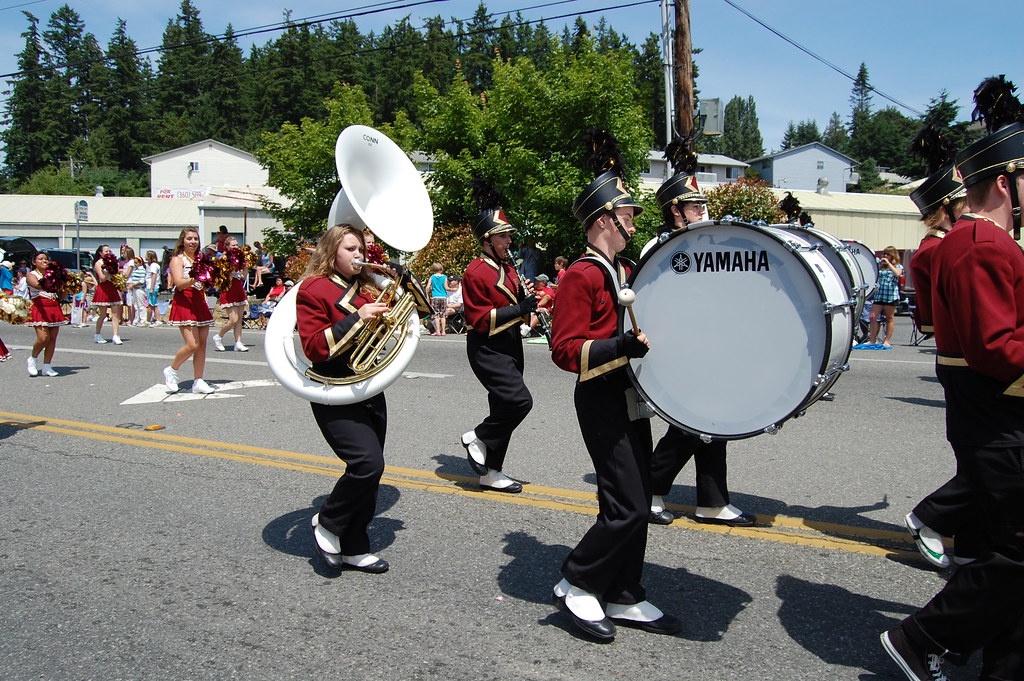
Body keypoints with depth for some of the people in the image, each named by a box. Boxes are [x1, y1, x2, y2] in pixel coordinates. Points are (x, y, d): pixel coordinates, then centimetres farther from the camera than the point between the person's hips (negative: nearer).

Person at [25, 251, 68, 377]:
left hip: (54, 308, 5)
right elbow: (38, 285, -20)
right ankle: (32, 359, 12)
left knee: (53, 338, 0)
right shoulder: (31, 275, 3)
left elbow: (61, 294, 13)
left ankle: (46, 367, 6)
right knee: (43, 337, -15)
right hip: (40, 308, -5)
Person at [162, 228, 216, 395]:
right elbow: (179, 283, -16)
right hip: (184, 303, -6)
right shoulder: (177, 260, -1)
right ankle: (171, 371, 11)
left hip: (200, 303, 6)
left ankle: (198, 382, 8)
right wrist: (196, 278, -32)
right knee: (193, 345, -14)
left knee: (202, 344, 2)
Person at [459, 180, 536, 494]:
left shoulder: (507, 268, 14)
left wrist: (527, 301, 0)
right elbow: (480, 320, -18)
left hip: (510, 345, 9)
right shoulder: (476, 272, -13)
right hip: (487, 348, -9)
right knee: (520, 400, -21)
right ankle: (477, 438, 2)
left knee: (503, 409, 11)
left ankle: (490, 473, 21)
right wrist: (519, 309, -23)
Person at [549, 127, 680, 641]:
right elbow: (566, 351, -19)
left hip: (631, 397, 9)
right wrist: (627, 344, -28)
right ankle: (576, 585, 10)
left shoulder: (627, 271, 14)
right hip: (602, 401, -9)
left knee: (636, 503, 12)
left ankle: (625, 598, 24)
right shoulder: (580, 276, -13)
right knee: (627, 507, -9)